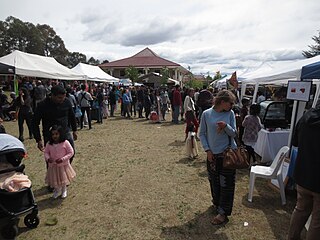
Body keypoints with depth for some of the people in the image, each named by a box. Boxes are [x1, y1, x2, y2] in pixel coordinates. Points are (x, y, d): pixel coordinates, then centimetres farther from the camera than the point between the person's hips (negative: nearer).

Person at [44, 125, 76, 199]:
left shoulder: (65, 143, -17)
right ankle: (57, 190, 45)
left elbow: (71, 152, -14)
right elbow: (46, 152, 5)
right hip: (53, 166, 2)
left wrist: (62, 159, -23)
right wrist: (47, 158, -16)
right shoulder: (49, 144, -8)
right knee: (54, 180, 15)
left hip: (63, 165, -2)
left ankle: (64, 190, 43)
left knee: (63, 179, 15)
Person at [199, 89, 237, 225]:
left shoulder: (230, 114, -3)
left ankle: (223, 213, 16)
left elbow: (234, 133, -2)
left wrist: (226, 126, -22)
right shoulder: (207, 114, -6)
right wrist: (207, 150, -6)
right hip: (212, 154, 0)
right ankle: (216, 203, 38)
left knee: (226, 184, 3)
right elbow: (201, 134, 1)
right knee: (214, 182, 13)